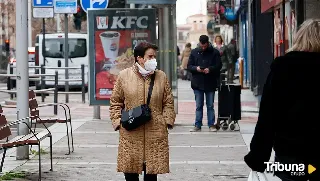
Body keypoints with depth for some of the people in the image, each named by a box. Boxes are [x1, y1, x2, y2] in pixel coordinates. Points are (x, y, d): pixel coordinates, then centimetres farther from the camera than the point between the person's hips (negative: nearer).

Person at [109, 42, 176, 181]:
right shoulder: (124, 76, 3)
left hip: (155, 135, 1)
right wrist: (117, 121, 1)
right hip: (130, 134, -1)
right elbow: (115, 101, 9)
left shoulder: (161, 76, 6)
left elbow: (168, 102, 12)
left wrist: (167, 121, 1)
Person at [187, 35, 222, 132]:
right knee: (198, 106, 6)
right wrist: (196, 68, -15)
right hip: (198, 83, 1)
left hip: (210, 83, -1)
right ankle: (197, 125, 11)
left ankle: (211, 125, 12)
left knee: (210, 105, 6)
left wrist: (210, 69, -20)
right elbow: (189, 66, 5)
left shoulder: (214, 52, -1)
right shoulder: (194, 52, 5)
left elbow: (218, 66, -3)